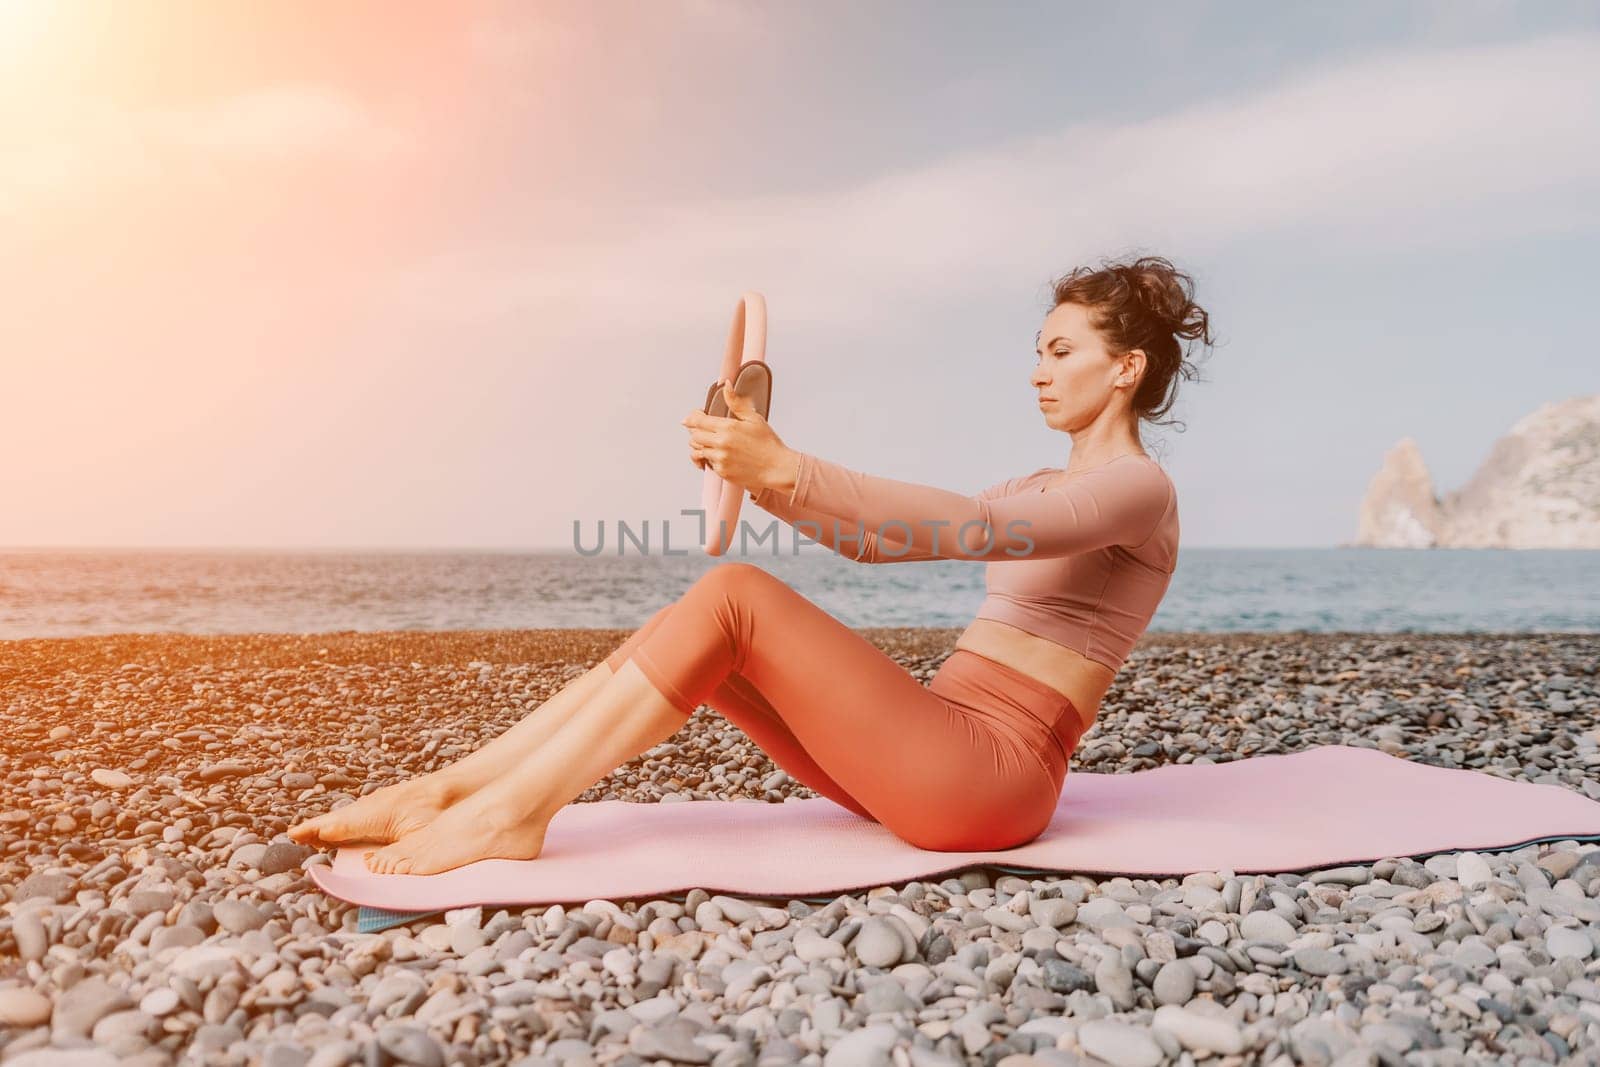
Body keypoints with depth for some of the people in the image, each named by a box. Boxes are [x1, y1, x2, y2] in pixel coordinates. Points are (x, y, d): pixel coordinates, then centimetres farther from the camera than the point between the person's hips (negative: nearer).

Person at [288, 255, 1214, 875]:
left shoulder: (1139, 486, -5)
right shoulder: (1037, 490, 23)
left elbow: (969, 530, -24)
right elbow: (875, 537, 17)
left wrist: (787, 470, -31)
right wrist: (762, 473, 1)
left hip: (993, 776, -8)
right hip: (935, 759, 8)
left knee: (734, 598, -21)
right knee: (703, 625, -7)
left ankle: (510, 811, -17)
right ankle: (449, 789, -8)